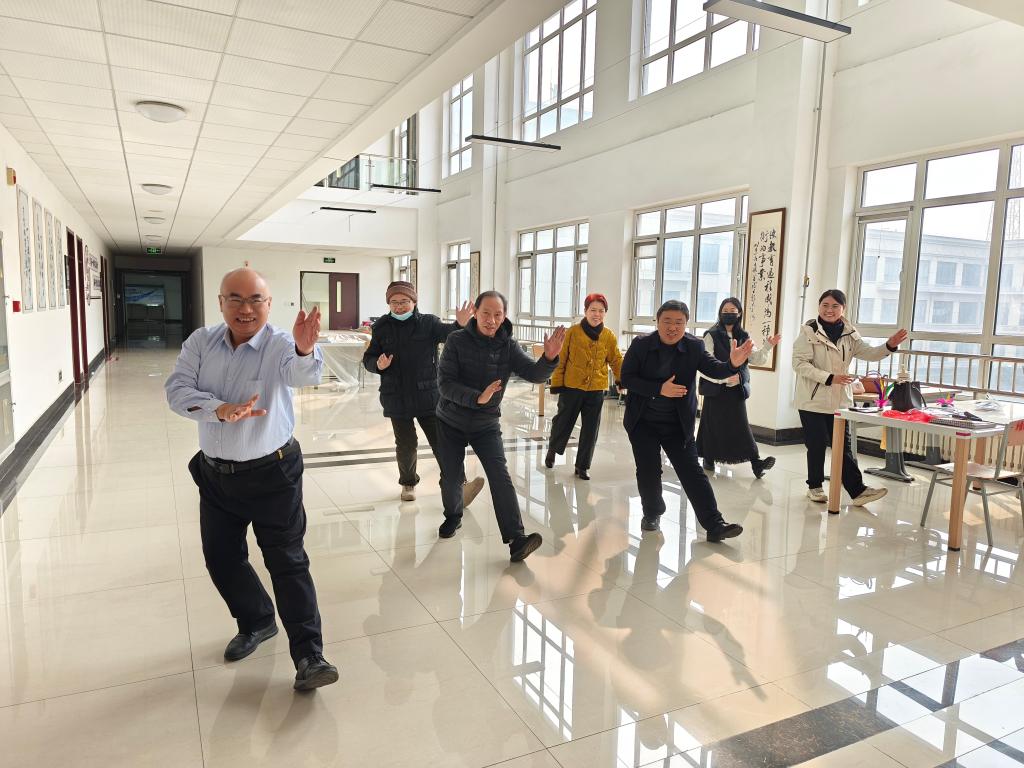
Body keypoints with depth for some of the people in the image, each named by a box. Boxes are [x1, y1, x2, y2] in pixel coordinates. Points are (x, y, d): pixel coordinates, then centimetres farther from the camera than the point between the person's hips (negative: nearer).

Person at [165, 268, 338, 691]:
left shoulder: (280, 344, -17)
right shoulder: (201, 342, -3)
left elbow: (303, 374, -38)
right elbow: (176, 389, -13)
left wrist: (305, 350, -62)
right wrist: (220, 409, -31)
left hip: (272, 473, -5)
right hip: (215, 474, 5)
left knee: (288, 562, -1)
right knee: (221, 559, 17)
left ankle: (308, 655, 7)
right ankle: (257, 623, 41)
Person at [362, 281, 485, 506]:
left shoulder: (428, 323, -3)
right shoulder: (382, 327, 3)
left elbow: (447, 332, -22)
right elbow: (368, 359, 9)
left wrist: (460, 325, -45)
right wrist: (378, 365, -15)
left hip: (428, 396, -1)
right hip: (397, 399, 2)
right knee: (406, 445, 12)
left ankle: (457, 487, 2)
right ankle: (408, 483, 34)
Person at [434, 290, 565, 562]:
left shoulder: (508, 346, -9)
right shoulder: (457, 341, -15)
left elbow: (535, 374, -20)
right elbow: (445, 383, -22)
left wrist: (549, 358, -42)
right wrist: (477, 398, -36)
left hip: (486, 425, 0)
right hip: (451, 422, 0)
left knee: (500, 477, -14)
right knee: (451, 478, 11)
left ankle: (516, 539, -16)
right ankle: (453, 517, 41)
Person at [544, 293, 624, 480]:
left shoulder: (609, 337, 1)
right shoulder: (572, 332, -6)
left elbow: (616, 360, 3)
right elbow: (561, 359, -5)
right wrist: (557, 383, -7)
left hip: (596, 389, 2)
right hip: (572, 386, -2)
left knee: (590, 430, 7)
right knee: (563, 422, 13)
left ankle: (582, 466, 22)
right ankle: (552, 449, 41)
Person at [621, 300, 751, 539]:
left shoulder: (694, 347, -5)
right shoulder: (641, 344, -9)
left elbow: (714, 369, -16)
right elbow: (627, 378, -12)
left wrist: (733, 364, -38)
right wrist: (659, 389, -24)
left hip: (678, 424, 1)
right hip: (643, 422, 0)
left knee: (693, 472, -2)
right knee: (649, 471, 6)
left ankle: (714, 525, -3)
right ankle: (652, 514, 30)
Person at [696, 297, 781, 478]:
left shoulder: (743, 338, 10)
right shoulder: (711, 336, -6)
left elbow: (756, 359, 5)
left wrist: (767, 347, -12)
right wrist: (725, 377, -23)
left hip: (737, 390, 3)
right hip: (716, 389, -3)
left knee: (741, 425, -2)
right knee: (713, 425, 5)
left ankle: (755, 461, -4)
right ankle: (709, 460, 20)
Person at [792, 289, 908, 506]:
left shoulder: (849, 334, 7)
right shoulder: (809, 332, -9)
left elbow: (868, 353, 2)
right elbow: (799, 363, -15)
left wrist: (889, 346, -18)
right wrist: (829, 378, -21)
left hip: (840, 401, 4)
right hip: (813, 400, -4)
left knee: (844, 446, 6)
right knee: (817, 445, 5)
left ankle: (857, 490, 8)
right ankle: (815, 487, 20)